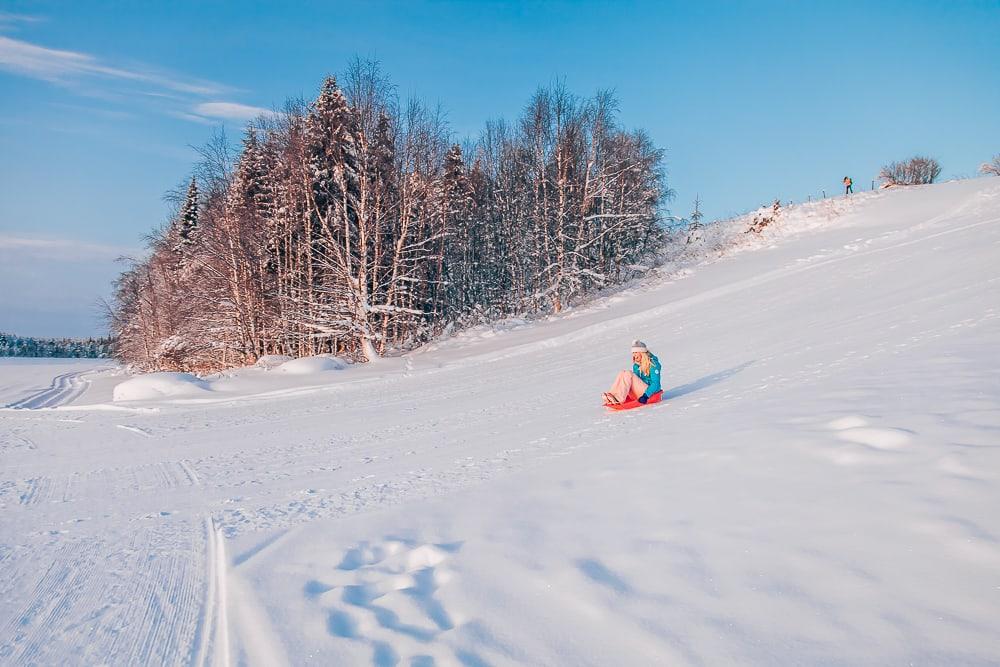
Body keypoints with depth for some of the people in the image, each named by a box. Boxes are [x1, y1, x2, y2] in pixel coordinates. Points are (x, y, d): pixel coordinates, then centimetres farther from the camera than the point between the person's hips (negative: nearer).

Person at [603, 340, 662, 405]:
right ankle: (613, 396, -35)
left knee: (628, 374, -25)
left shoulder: (653, 363, -8)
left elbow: (655, 384, -15)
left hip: (649, 391, -6)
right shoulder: (636, 365, 12)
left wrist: (646, 395, -27)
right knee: (622, 373, -16)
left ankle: (618, 399, -39)